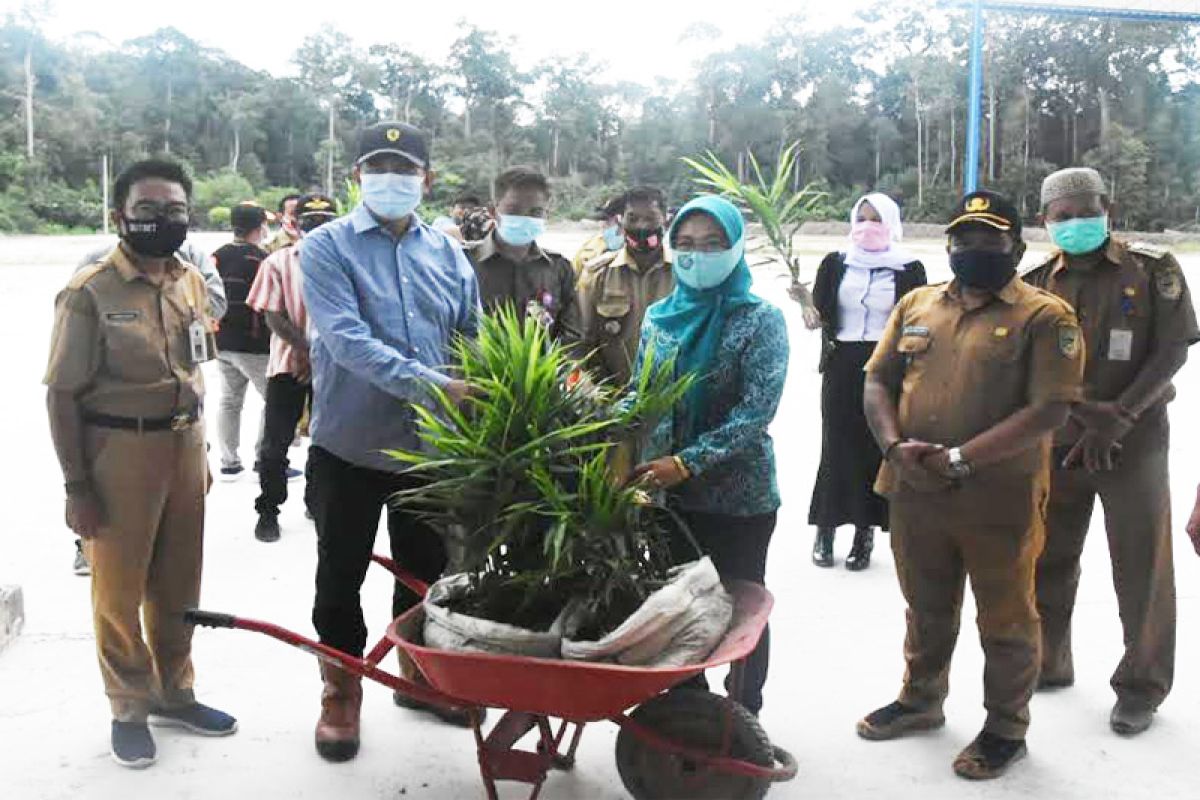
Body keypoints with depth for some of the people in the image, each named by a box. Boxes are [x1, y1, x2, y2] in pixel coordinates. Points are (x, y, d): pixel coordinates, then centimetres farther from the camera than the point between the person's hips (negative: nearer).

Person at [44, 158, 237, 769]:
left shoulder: (191, 282, 6)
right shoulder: (90, 292, -13)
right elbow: (63, 394, -11)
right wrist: (76, 485, -12)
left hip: (183, 446, 6)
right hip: (119, 451, -6)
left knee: (177, 584, 16)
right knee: (118, 588, 8)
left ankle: (173, 693, 34)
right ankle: (129, 708, 26)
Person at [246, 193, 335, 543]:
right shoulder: (278, 262, -1)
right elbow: (273, 316, -6)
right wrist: (308, 351, -16)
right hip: (288, 364, -1)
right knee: (276, 442, 2)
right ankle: (268, 511, 14)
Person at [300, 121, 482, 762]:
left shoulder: (447, 252, 5)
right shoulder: (327, 247, -8)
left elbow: (474, 339, 9)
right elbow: (348, 340, -22)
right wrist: (433, 385, -31)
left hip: (430, 447, 4)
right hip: (349, 445, -3)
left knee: (427, 568, 17)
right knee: (341, 575, 9)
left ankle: (419, 674, 38)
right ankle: (341, 693, 28)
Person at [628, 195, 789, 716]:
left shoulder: (760, 320, -8)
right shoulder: (660, 316, 5)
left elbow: (757, 409, -17)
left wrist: (686, 463, -24)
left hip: (739, 496, -4)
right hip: (667, 494, 4)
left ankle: (744, 714, 29)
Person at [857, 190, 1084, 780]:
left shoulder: (1045, 316, -7)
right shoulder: (916, 305, 11)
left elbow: (1049, 409, -16)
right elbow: (878, 382, 9)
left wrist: (960, 459, -21)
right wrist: (895, 446, -10)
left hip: (1000, 500, -5)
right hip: (915, 494, 5)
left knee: (1004, 621, 11)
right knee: (927, 611, 22)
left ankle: (1006, 730, 28)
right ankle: (921, 701, 41)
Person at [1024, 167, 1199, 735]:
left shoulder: (1152, 272, -3)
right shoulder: (1038, 283, 4)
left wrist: (1117, 418, -16)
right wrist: (1087, 412, -14)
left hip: (1134, 438, -3)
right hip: (1058, 441, 3)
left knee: (1141, 566, 1)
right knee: (1047, 559, 11)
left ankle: (1141, 688, 15)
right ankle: (1048, 664, 30)